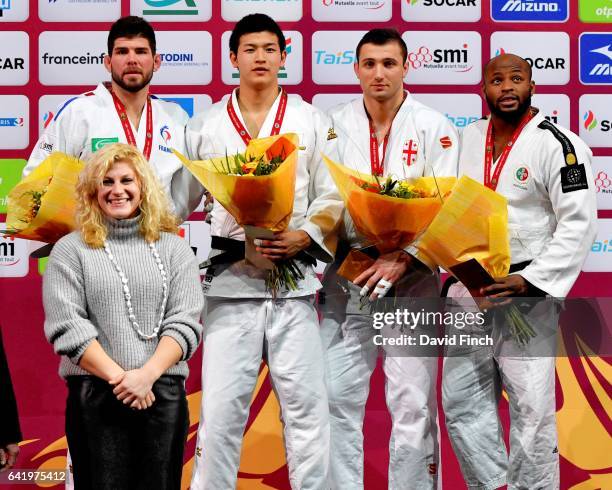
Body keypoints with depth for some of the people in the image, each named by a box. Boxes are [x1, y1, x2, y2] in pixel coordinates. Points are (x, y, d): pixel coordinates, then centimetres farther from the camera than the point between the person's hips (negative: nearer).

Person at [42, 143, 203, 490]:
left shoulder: (173, 247, 9)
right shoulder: (71, 250, 5)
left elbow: (185, 322, 1)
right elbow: (66, 326, -5)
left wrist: (148, 374, -13)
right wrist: (118, 377, -12)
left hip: (163, 393, 2)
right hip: (95, 395, -1)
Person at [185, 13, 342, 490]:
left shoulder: (313, 122, 9)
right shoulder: (204, 126, 11)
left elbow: (334, 197, 5)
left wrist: (304, 237, -11)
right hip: (230, 281, 0)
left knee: (306, 408, 1)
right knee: (220, 410, -1)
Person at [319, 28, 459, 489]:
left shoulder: (434, 127, -2)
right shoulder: (336, 125, 5)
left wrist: (402, 259, -18)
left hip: (412, 276, -2)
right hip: (346, 274, 3)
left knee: (413, 402, -1)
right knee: (336, 396, 5)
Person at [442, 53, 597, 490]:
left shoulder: (558, 145, -9)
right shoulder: (469, 139, 9)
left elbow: (578, 224, -14)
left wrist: (529, 281, -20)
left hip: (527, 295, -6)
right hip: (471, 289, 6)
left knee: (531, 409, -2)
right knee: (461, 399, 11)